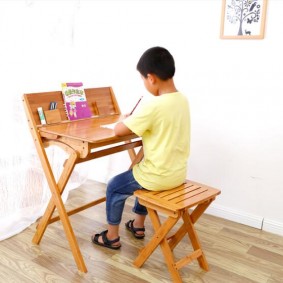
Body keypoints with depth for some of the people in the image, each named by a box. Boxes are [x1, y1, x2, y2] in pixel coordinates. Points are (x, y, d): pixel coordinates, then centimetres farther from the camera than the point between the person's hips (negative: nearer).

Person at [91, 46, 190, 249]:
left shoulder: (153, 107, -25)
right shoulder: (183, 100, 0)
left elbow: (118, 130, -17)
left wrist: (127, 120, 3)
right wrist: (137, 123, 8)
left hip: (159, 177, -8)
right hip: (178, 174, 8)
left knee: (114, 186, 14)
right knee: (141, 175, 35)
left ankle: (112, 236, 29)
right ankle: (138, 225, 45)